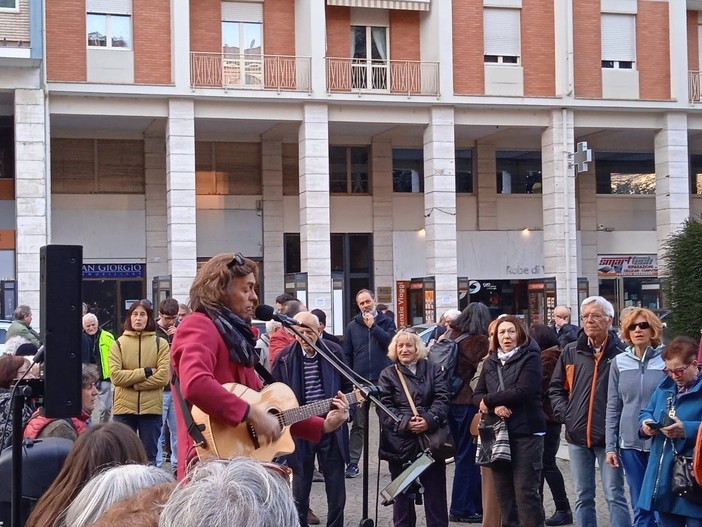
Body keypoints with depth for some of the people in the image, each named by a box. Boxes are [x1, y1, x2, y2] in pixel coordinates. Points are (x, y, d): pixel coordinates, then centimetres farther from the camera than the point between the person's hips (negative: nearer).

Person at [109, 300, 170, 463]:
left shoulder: (160, 343, 1)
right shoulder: (118, 344, 3)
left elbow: (163, 377, -9)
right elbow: (116, 375, -9)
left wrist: (131, 382, -11)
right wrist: (146, 372, -12)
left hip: (151, 408, 0)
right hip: (124, 408, 1)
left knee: (149, 456, 8)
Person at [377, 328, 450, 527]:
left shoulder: (433, 370, 9)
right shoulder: (388, 374, 7)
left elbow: (442, 399, -1)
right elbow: (384, 406, -3)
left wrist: (430, 420, -19)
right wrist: (405, 422, -18)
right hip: (400, 442, 0)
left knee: (435, 489, 4)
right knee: (402, 492, 8)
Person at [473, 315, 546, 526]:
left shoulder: (530, 358, -4)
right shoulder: (490, 362, 13)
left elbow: (523, 391, -17)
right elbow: (477, 395, 8)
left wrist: (489, 400, -10)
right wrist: (496, 406, -13)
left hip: (526, 432, -5)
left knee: (526, 491, -6)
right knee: (503, 491, 9)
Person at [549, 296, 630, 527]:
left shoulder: (621, 352, -6)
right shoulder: (571, 352, 7)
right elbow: (556, 388, 15)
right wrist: (564, 413, 3)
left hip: (608, 437, -4)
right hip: (577, 436, 4)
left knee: (614, 495, -1)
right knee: (583, 498, 12)